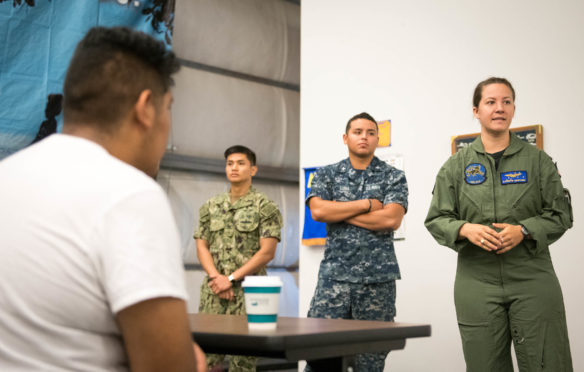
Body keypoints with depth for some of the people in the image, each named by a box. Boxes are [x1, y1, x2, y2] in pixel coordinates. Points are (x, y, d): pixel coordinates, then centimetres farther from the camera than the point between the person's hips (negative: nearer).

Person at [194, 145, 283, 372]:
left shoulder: (265, 206, 0)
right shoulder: (211, 206, 14)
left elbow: (267, 252, -7)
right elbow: (202, 246, 11)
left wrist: (231, 278, -11)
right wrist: (216, 277, -7)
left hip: (248, 289, -4)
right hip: (214, 290, 4)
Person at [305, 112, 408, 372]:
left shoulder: (393, 177, 7)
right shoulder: (326, 175, 12)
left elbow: (392, 219, -9)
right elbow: (318, 211, -6)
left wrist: (339, 212, -5)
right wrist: (366, 205, -7)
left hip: (378, 278, 0)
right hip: (334, 274, 1)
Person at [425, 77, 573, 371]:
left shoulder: (537, 160, 7)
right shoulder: (456, 165, 8)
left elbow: (560, 215, 5)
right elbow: (436, 220, 7)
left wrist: (523, 230, -12)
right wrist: (466, 229, -13)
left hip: (532, 278, 0)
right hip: (476, 279, 1)